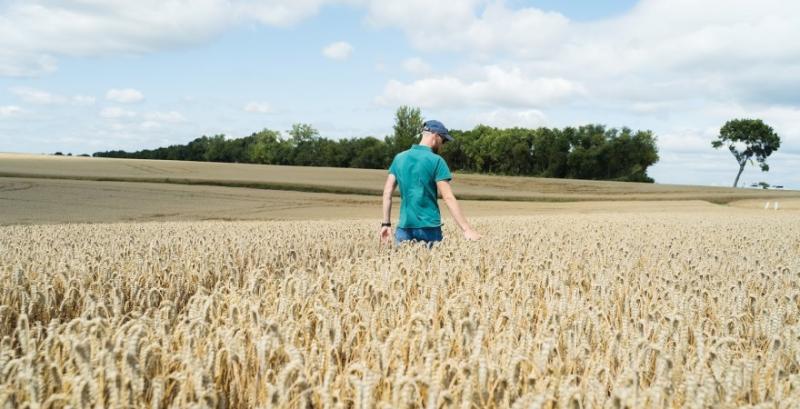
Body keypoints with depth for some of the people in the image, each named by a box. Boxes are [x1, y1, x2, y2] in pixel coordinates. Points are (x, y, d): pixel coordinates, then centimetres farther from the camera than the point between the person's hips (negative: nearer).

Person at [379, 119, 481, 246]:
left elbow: (387, 192, 7)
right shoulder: (436, 161, -7)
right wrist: (467, 229, -14)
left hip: (404, 226, 4)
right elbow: (448, 198, -13)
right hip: (429, 226, -4)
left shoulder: (399, 157, 7)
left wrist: (386, 223, 12)